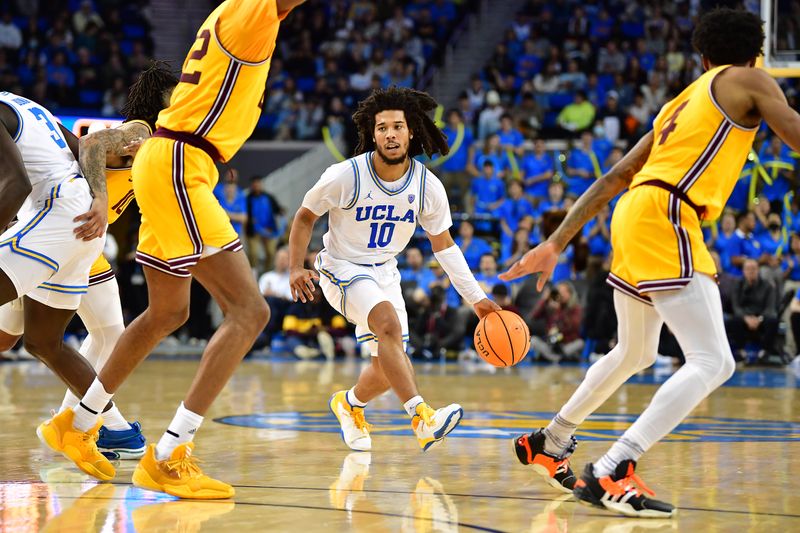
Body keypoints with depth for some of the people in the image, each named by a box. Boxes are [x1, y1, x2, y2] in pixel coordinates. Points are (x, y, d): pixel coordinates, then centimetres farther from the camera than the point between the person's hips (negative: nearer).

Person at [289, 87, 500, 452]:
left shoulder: (428, 186, -11)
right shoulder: (345, 176, -21)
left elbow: (443, 244, 2)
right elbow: (305, 216, -6)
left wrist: (476, 298, -1)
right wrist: (296, 268, -18)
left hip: (384, 271, 5)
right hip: (342, 269, -5)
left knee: (388, 366, 6)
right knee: (389, 322, -32)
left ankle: (350, 404, 40)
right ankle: (421, 418, -42)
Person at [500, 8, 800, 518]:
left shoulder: (679, 106, 27)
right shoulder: (748, 80, 7)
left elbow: (611, 180, 25)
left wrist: (556, 244, 25)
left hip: (634, 214, 9)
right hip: (666, 216, -9)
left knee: (634, 354, 30)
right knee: (713, 362, -14)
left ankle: (549, 442, 43)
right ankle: (610, 474, -25)